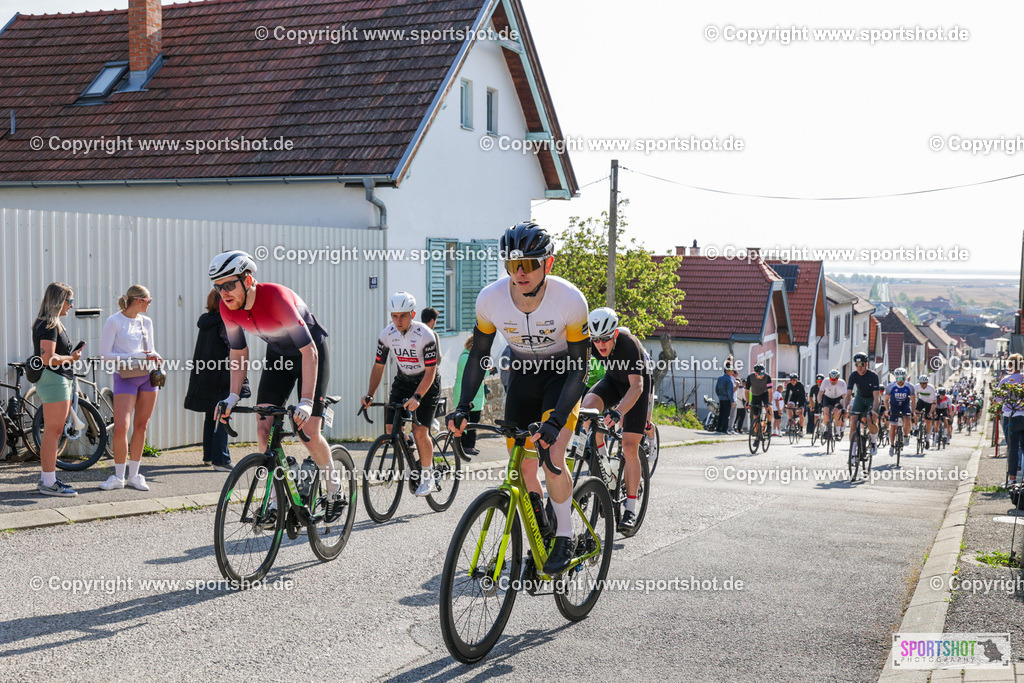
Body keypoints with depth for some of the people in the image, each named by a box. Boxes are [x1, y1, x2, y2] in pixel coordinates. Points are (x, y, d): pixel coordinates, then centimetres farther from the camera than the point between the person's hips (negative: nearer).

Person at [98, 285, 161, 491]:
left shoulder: (146, 321, 11)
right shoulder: (114, 322, -5)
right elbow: (105, 354, -8)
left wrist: (155, 357, -3)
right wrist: (135, 356, -15)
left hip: (147, 376, 5)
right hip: (125, 377, -5)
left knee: (141, 426, 6)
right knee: (120, 428, -11)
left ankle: (134, 475, 15)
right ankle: (118, 476, 5)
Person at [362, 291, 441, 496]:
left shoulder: (425, 335, -24)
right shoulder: (387, 335, -11)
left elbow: (430, 371, -24)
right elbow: (378, 366, -2)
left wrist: (417, 397, -37)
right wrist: (370, 394, -14)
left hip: (427, 383, -5)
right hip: (402, 381, 5)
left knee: (420, 431, -18)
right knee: (391, 429, -9)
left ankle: (428, 477, -2)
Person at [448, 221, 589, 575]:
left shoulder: (570, 300, -29)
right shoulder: (490, 299, -22)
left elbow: (579, 368, -24)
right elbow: (478, 355, -7)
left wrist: (556, 422, -34)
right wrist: (463, 408, -16)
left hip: (562, 375, -3)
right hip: (523, 374, 4)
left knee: (551, 455, -21)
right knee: (522, 466, 2)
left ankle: (566, 538, -1)